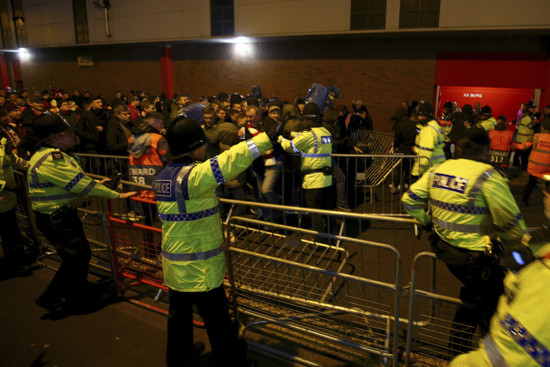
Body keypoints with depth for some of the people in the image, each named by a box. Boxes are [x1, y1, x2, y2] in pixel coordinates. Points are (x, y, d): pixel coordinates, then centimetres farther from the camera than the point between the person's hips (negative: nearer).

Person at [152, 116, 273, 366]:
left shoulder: (163, 176, 4)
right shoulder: (193, 175, -24)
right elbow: (231, 161, -32)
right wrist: (268, 138, -28)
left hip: (175, 263, 9)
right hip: (199, 269, -9)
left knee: (180, 311, 26)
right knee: (218, 322, 7)